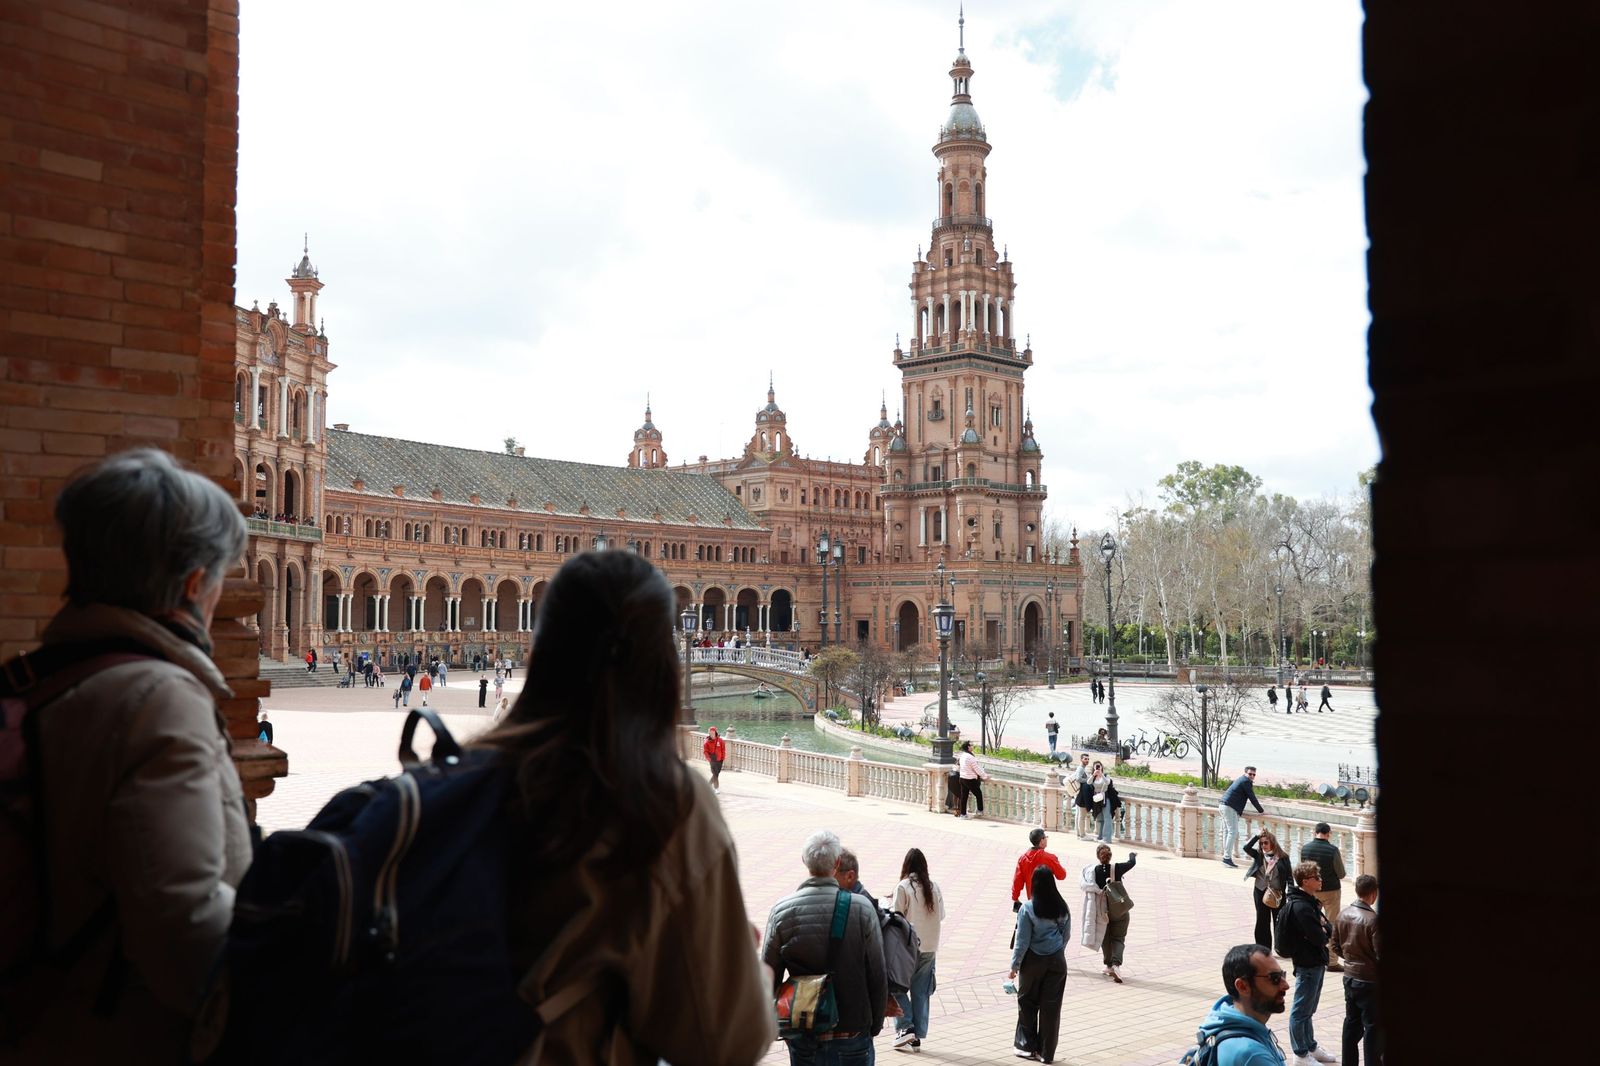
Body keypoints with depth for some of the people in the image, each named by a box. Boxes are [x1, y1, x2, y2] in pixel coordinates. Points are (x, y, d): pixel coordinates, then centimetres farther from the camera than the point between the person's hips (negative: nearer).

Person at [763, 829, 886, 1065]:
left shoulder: (781, 910, -7)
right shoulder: (862, 908, -9)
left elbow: (769, 978, -1)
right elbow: (878, 977, -5)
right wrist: (875, 1025, 9)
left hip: (803, 1039, 1)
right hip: (852, 1035, -1)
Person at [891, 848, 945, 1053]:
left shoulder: (903, 887, -11)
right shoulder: (934, 888, 2)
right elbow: (941, 915, 9)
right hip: (929, 947, 4)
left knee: (898, 987, 10)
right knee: (921, 992, 11)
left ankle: (905, 1028, -2)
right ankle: (917, 1037, 13)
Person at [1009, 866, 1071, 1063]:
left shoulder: (1028, 908, -15)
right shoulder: (1062, 907, -2)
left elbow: (1022, 941, -12)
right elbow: (1066, 935, 8)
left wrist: (1015, 965, -3)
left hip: (1033, 961, -3)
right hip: (1057, 961, 3)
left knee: (1027, 1003, 13)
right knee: (1051, 1006, 7)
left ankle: (1027, 1046, 19)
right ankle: (1046, 1052, 12)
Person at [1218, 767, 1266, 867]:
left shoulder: (1240, 779, 23)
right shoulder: (1246, 781, -8)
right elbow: (1252, 798, -8)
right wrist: (1261, 811, 2)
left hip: (1223, 805, 11)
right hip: (1229, 807, -11)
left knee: (1227, 831, 12)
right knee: (1233, 832, -11)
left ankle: (1226, 856, 13)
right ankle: (1227, 858, -16)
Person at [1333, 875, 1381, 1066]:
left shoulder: (1342, 915, -1)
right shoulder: (1373, 920, -22)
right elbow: (1380, 954, -21)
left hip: (1349, 977, 7)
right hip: (1370, 980, -7)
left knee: (1352, 1022, 17)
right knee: (1374, 1027, 5)